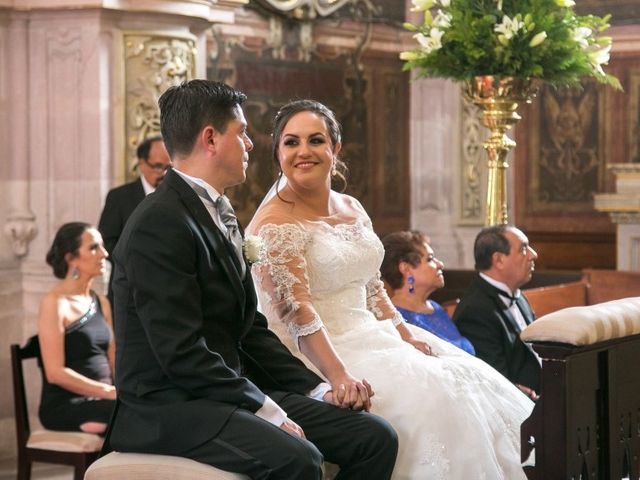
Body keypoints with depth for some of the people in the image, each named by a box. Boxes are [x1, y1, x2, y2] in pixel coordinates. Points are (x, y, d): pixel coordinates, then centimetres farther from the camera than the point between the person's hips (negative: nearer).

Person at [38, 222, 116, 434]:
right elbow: (56, 373, -13)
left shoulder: (101, 303, 15)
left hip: (98, 401, 7)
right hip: (65, 407, -7)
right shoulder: (55, 303, -7)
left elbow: (113, 362, 14)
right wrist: (110, 392, -18)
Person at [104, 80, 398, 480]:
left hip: (230, 392, 9)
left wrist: (320, 389, 5)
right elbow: (182, 353, -21)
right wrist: (268, 413, -20)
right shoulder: (160, 223, -15)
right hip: (170, 407, -9)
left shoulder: (220, 217, 16)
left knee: (374, 437, -5)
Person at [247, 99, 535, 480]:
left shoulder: (352, 209, 12)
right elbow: (296, 312, -21)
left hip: (371, 338, 8)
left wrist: (407, 334, 2)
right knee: (425, 395, -25)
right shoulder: (275, 225, -13)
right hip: (317, 357, -8)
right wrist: (340, 377, -30)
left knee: (467, 381, -6)